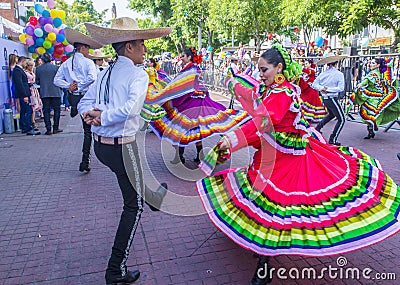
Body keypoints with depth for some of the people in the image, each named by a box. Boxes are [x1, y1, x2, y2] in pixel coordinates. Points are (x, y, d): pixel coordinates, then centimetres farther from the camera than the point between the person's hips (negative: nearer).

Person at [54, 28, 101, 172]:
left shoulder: (66, 63, 10)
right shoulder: (88, 62, -6)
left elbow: (57, 80, 5)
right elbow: (92, 78, -21)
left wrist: (68, 86, -2)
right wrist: (80, 85, -12)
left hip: (72, 97, 5)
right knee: (88, 130, 2)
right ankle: (85, 162, 4)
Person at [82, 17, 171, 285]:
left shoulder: (105, 73, 9)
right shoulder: (138, 75, -13)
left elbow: (84, 103, 5)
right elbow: (131, 109, -28)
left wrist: (93, 115, -13)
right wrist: (103, 116, -18)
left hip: (100, 145, 8)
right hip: (122, 146, -8)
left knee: (133, 180, 34)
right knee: (133, 206, 5)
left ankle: (154, 198, 62)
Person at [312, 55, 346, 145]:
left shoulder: (323, 73, 3)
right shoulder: (339, 74, -12)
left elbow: (314, 84, 0)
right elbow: (341, 88, -20)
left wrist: (322, 88, -12)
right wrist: (329, 89, -15)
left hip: (324, 98, 7)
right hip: (332, 99, -7)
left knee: (331, 114, 32)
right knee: (341, 119, 4)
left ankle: (317, 128, 30)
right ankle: (332, 140, 1)